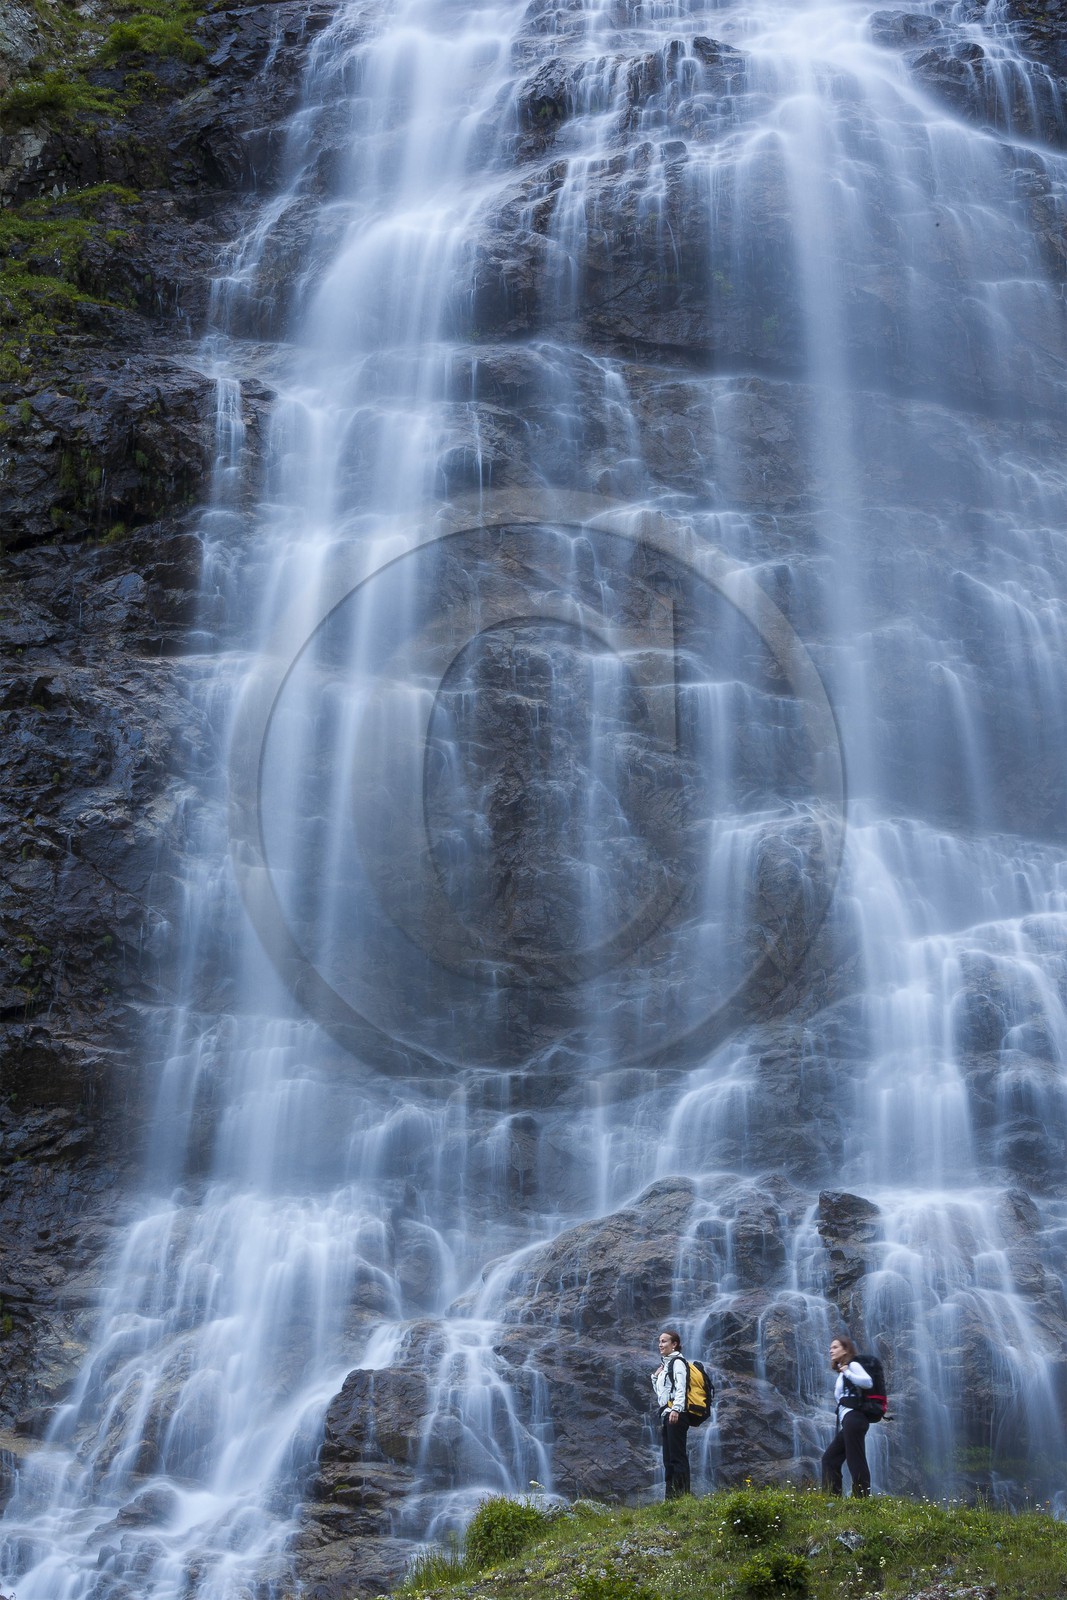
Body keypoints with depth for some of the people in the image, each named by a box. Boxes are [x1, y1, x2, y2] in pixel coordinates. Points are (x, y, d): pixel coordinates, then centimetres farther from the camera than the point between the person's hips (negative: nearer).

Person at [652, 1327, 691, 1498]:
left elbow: (681, 1388, -18)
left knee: (678, 1456, -13)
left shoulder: (677, 1362, -3)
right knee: (668, 1459, 8)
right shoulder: (665, 1365, 24)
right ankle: (670, 1496, 10)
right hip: (665, 1414, 10)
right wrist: (655, 1377, 16)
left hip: (676, 1415, -10)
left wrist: (676, 1409, -29)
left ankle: (682, 1495, -15)